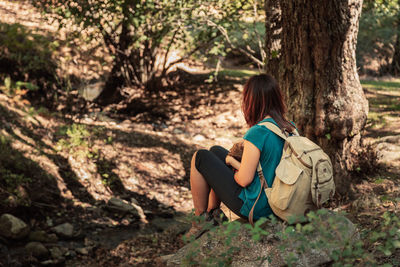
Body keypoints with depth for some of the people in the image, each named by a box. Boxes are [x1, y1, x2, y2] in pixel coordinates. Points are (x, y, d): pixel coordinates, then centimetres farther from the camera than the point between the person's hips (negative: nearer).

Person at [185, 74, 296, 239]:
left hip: (253, 207, -8)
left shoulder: (257, 133, -26)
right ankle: (213, 214, 33)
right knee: (216, 151, 22)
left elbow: (244, 180, -23)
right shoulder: (291, 129, -1)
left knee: (200, 158, 6)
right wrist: (235, 161, 5)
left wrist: (232, 161, -1)